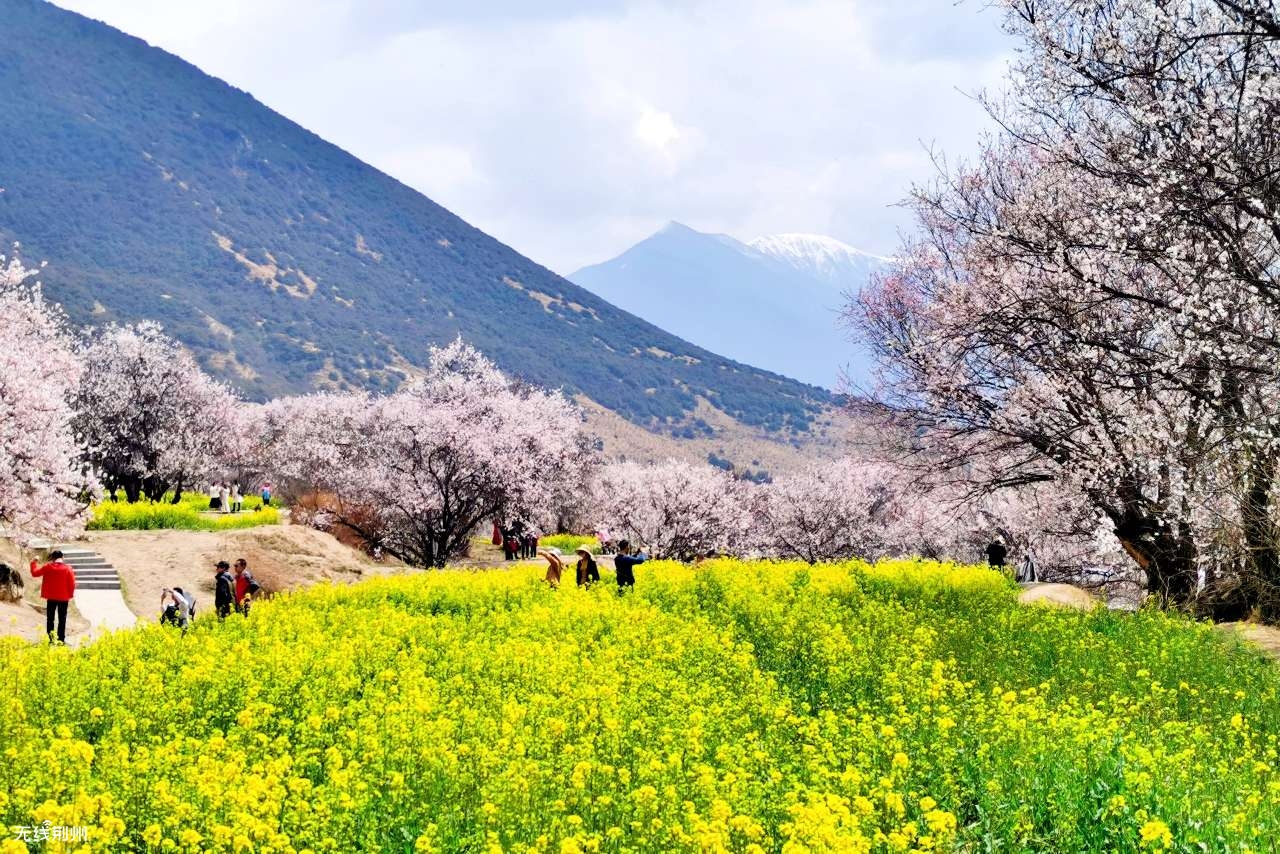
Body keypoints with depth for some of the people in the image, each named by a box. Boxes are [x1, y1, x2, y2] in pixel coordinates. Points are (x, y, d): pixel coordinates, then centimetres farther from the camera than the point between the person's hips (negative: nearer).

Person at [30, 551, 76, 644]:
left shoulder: (47, 567, -4)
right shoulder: (68, 569, -7)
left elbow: (34, 573, 7)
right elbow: (72, 584, -8)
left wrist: (33, 563, 22)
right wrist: (70, 595, 4)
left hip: (51, 597, 1)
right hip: (64, 598, -1)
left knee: (50, 619, 11)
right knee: (62, 619, 5)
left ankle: (50, 639, 8)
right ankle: (61, 639, 2)